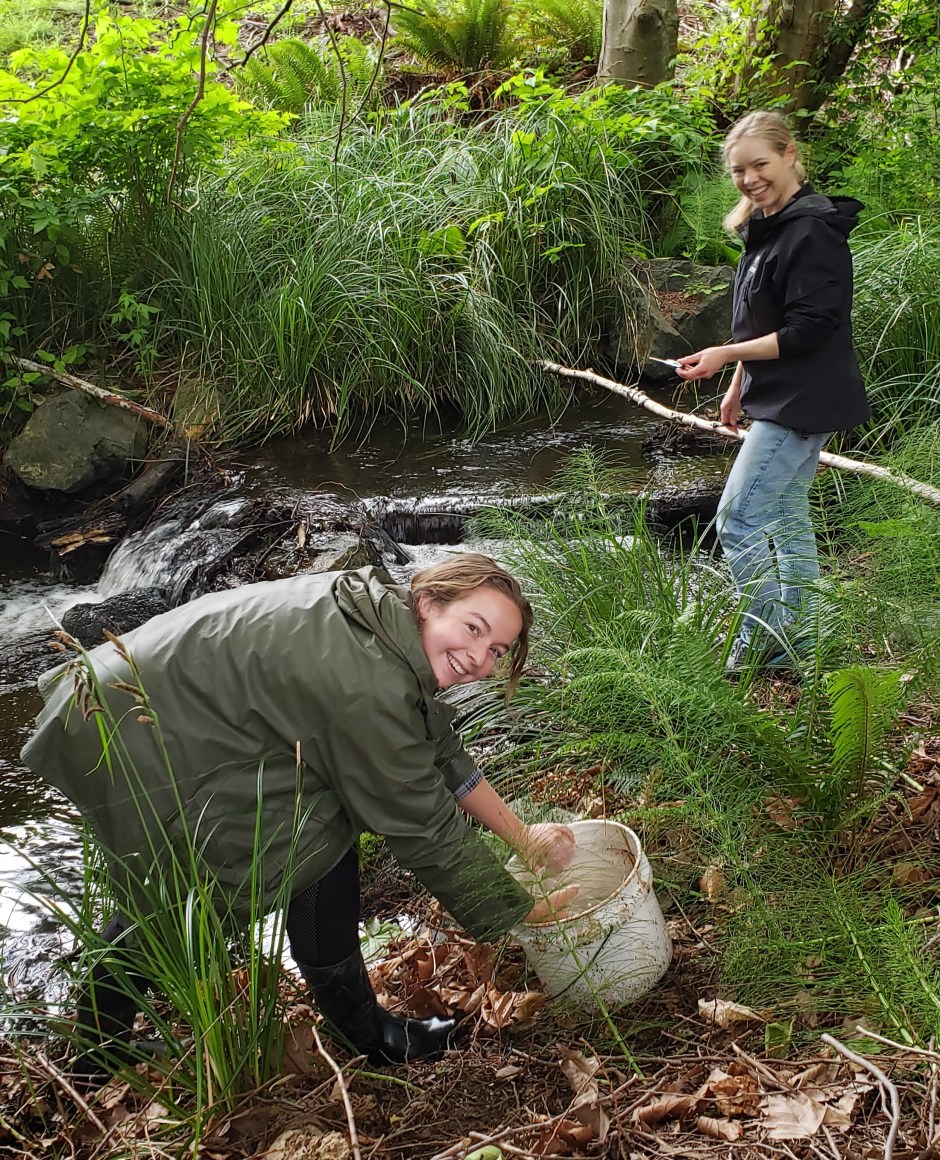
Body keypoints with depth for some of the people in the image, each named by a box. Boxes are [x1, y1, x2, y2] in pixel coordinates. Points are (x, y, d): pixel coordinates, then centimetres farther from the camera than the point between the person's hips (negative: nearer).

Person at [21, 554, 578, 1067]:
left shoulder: (383, 615, -2)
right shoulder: (365, 681, -31)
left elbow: (442, 753, 8)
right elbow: (424, 828, -21)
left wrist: (523, 836, 12)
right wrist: (525, 910, -9)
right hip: (132, 746, -10)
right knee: (319, 834, -11)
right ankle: (362, 1031, 8)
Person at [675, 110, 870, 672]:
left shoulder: (812, 231, -18)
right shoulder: (768, 227, 13)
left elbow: (809, 330, -22)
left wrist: (725, 354, -23)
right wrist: (738, 387, 19)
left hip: (800, 403, -10)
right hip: (780, 400, 10)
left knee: (738, 519, -11)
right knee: (787, 517, 15)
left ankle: (762, 636, 1)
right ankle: (796, 635, 25)